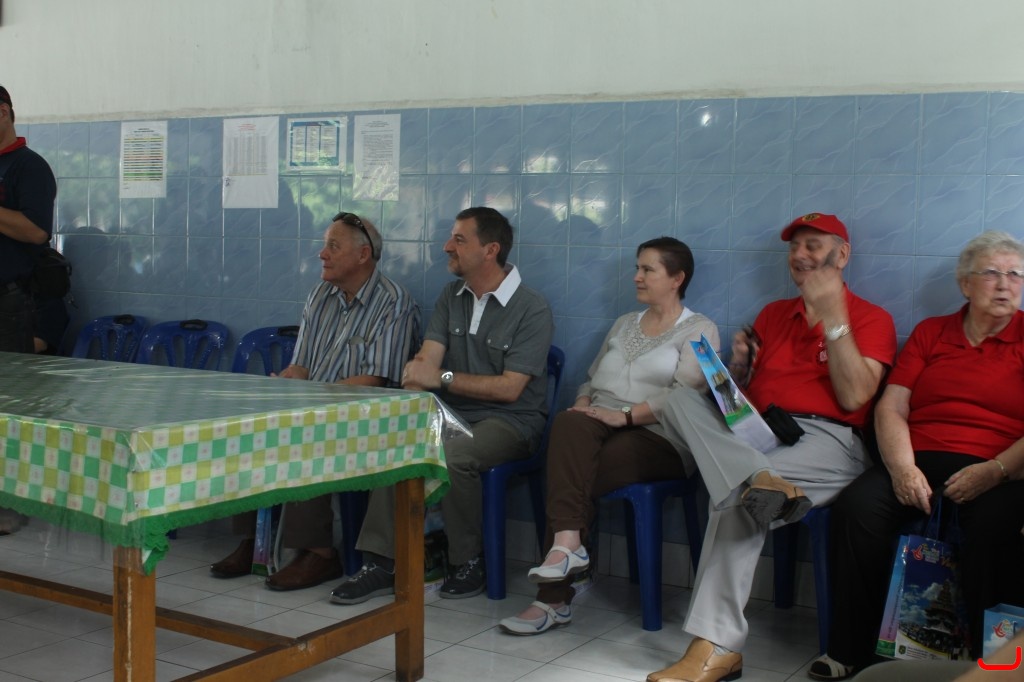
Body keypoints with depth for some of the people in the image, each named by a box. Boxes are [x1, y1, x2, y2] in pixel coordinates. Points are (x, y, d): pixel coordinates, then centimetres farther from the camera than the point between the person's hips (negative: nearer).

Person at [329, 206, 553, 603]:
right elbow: (426, 359, 0)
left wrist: (442, 378, -17)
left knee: (451, 455, -35)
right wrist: (412, 384, -22)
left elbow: (509, 388, -16)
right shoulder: (451, 297, 11)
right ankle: (381, 563, -17)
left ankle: (468, 564, -12)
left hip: (509, 421, -6)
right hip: (451, 414, 6)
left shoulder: (532, 310, -9)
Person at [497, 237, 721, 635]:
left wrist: (625, 415, -19)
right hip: (601, 425, 5)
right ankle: (567, 542, -43)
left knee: (570, 470, -32)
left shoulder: (698, 330, 5)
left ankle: (554, 600, -30)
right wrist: (583, 405, 3)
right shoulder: (623, 325, 27)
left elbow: (685, 393, -11)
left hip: (656, 437, -5)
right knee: (569, 424, -33)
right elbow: (592, 378, 27)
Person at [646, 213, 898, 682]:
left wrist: (833, 315, -8)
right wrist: (739, 362, 3)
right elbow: (737, 395, 26)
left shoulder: (871, 319, 8)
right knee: (681, 398, -18)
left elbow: (853, 397, -9)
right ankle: (758, 480, -44)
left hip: (827, 440, -6)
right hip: (757, 434, 6)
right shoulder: (773, 314, 25)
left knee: (735, 493, -32)